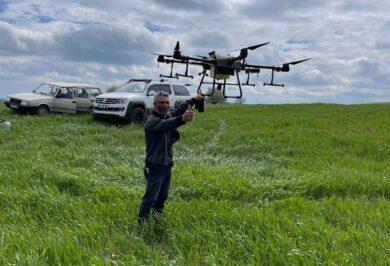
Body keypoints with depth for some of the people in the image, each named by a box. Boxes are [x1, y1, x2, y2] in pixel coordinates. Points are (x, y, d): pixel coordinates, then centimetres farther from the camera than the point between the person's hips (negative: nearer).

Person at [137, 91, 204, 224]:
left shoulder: (168, 115, 3)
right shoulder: (152, 121, -22)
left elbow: (179, 109, 23)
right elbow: (165, 125, -44)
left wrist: (194, 100, 35)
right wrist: (182, 119, -62)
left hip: (167, 166, 9)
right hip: (155, 167, -8)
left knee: (162, 197, 20)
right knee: (150, 198, -7)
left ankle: (156, 220, 35)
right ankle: (142, 224, 3)